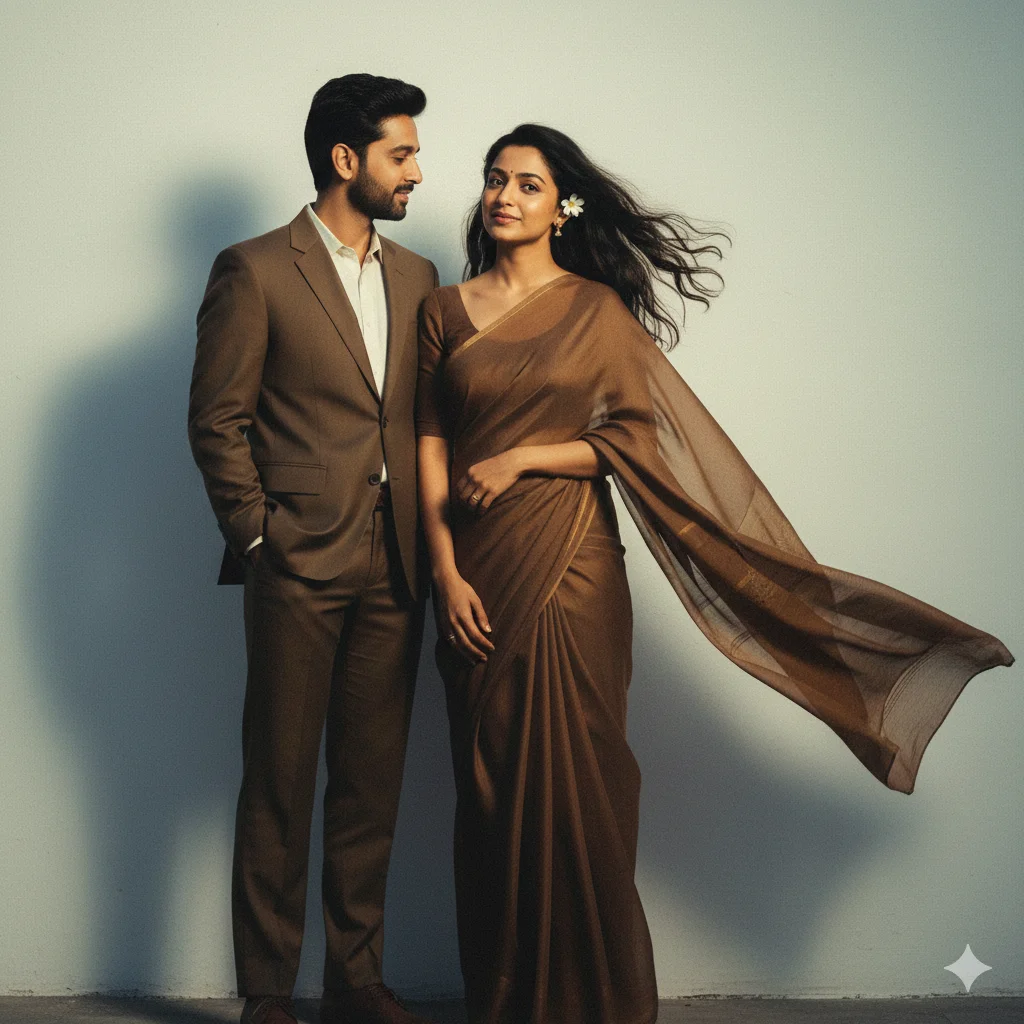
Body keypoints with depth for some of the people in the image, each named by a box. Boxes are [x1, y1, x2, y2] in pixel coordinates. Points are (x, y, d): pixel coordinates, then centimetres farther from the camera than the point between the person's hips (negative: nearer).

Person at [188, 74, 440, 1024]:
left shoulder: (417, 277, 14)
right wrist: (258, 538, -7)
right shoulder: (254, 270, -3)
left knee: (372, 780, 10)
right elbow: (216, 421, -4)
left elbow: (427, 415, 15)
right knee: (279, 785, 2)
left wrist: (428, 539, 6)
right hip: (300, 565, -5)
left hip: (393, 566, 5)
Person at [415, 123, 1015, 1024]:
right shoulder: (445, 310, 9)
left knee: (572, 782, 0)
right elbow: (430, 445, 5)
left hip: (569, 571, -2)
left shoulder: (596, 309, 2)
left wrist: (521, 458, -12)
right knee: (489, 786, 6)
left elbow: (641, 433, -3)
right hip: (476, 573, 2)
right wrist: (446, 571, -5)